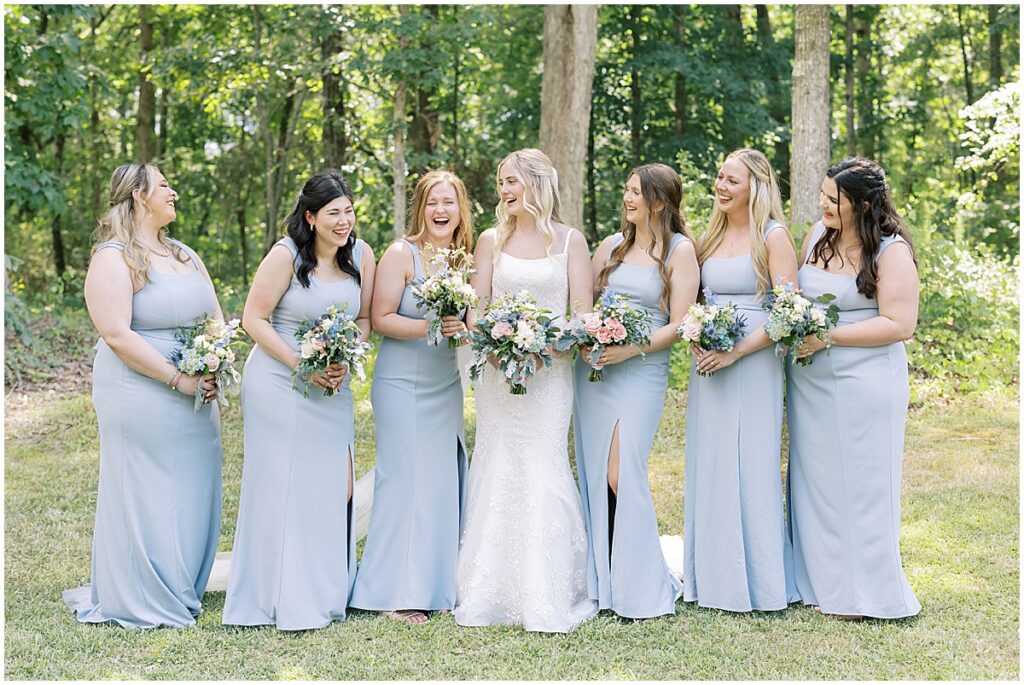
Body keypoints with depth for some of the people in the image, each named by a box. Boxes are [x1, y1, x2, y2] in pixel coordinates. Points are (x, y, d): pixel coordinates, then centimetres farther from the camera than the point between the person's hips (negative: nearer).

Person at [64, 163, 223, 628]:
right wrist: (178, 379, -20)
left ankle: (181, 592, 25)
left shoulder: (185, 255, 14)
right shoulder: (112, 258, -10)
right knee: (143, 499, 0)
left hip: (195, 399, 8)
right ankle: (136, 604, 13)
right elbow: (117, 334, -19)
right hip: (141, 399, -7)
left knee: (192, 497, 12)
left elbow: (216, 319, 14)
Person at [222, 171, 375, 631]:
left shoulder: (361, 255, 3)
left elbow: (364, 319, 11)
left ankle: (327, 591, 19)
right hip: (279, 383, -5)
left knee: (338, 485, 2)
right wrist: (302, 365, -17)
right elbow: (254, 319, -10)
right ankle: (282, 598, 10)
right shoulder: (287, 254, -12)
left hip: (332, 387, 5)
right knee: (283, 486, 0)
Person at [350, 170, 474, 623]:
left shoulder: (465, 256, 9)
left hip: (447, 384, 6)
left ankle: (439, 585, 17)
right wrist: (428, 327, -23)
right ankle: (395, 594, 3)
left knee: (444, 480, 7)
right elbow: (381, 319, -11)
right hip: (403, 383, -6)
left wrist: (466, 327, -3)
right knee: (405, 479, -5)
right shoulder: (401, 253, -8)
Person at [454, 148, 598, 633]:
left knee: (542, 471, -7)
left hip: (550, 370, -2)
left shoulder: (569, 241, 5)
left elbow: (583, 313, 1)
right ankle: (490, 593, 9)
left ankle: (547, 600, 0)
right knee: (496, 472, 1)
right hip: (498, 369, 2)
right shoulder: (491, 240, 10)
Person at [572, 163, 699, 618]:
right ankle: (603, 579, 13)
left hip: (642, 371, -5)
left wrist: (632, 348, -16)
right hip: (593, 367, 5)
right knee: (594, 474, 3)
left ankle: (639, 586, 2)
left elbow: (679, 324, -5)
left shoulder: (679, 250, 0)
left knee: (621, 475, -12)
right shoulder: (612, 245, 13)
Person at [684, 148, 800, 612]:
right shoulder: (711, 236, 14)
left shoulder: (773, 237, -6)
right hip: (709, 363, 6)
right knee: (708, 466, 8)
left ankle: (757, 582, 8)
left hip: (753, 363, -6)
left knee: (750, 466, -3)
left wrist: (736, 351, -19)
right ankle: (713, 578, 18)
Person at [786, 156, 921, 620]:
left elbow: (899, 324, -16)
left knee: (858, 484, 1)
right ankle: (820, 583, 22)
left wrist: (828, 336, -20)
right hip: (810, 383, 6)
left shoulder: (891, 251, -11)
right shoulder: (817, 236, 7)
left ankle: (862, 594, 12)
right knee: (815, 480, 10)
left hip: (864, 385, -6)